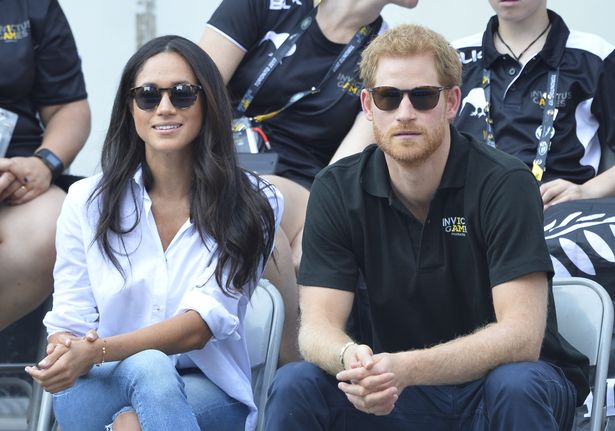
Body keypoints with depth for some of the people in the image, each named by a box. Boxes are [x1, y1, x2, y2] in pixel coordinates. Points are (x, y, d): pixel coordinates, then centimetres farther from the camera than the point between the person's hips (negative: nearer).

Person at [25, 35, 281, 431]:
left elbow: (204, 323, -12)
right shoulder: (87, 202, 5)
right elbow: (69, 322, 1)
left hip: (208, 393, -1)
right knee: (145, 367, -33)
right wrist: (64, 356, -26)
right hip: (101, 391, 1)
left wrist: (98, 351, -27)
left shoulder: (254, 204, -1)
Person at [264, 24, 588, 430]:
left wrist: (405, 369, -40)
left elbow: (521, 336, -24)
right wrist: (349, 360, -36)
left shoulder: (504, 184, -16)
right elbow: (317, 325, -10)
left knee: (514, 387, -36)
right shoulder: (337, 190, -4)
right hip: (399, 391, 3)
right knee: (295, 385, -22)